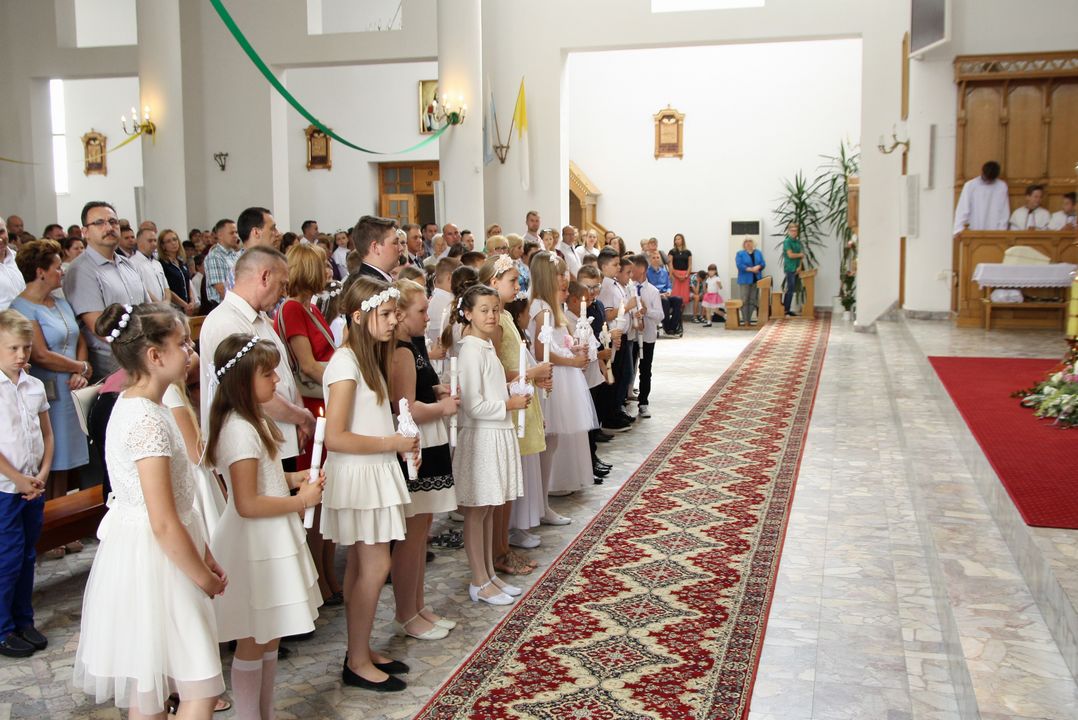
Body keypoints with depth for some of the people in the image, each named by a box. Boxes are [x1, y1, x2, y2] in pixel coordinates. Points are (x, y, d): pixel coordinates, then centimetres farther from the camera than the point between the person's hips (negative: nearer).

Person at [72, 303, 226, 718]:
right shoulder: (149, 422, -23)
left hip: (140, 555, 10)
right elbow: (164, 525, -24)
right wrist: (204, 577, -11)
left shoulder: (133, 405, 7)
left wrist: (204, 555, 13)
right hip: (154, 563, -10)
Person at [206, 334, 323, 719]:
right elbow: (247, 504, -26)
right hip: (253, 547, -10)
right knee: (252, 642, 5)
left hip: (270, 542, 10)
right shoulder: (240, 430, -23)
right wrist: (302, 500, -17)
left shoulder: (252, 420, 8)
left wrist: (290, 478, 5)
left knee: (270, 638, 20)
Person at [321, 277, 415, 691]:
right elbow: (335, 438, -23)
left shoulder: (369, 358, 11)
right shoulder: (345, 363, -18)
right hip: (357, 474, -9)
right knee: (375, 566, -5)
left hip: (375, 471, 9)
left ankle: (361, 651, 25)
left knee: (362, 566, 14)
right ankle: (357, 663, 8)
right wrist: (392, 444, -16)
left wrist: (401, 443, 2)